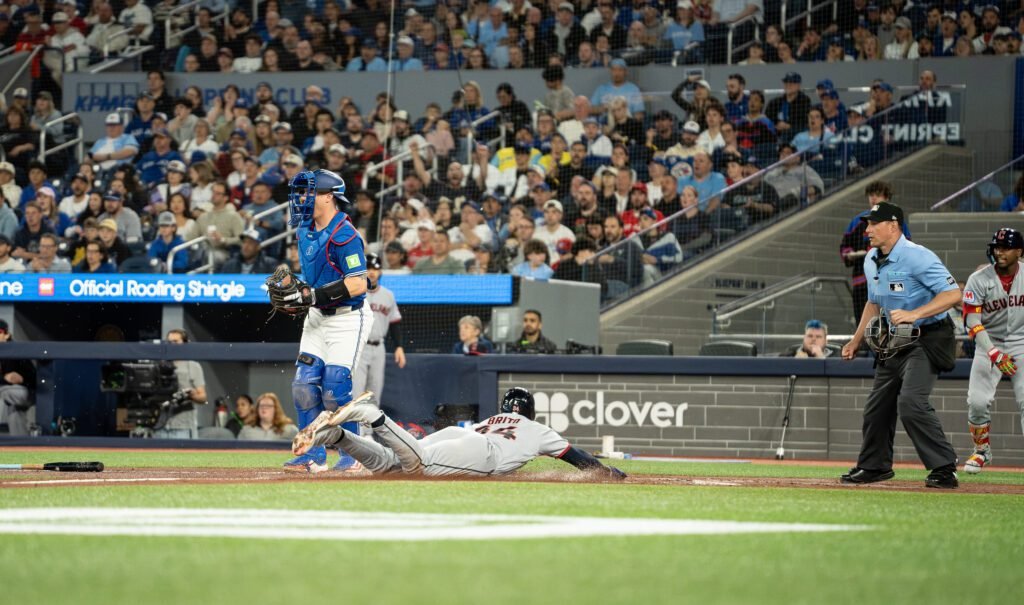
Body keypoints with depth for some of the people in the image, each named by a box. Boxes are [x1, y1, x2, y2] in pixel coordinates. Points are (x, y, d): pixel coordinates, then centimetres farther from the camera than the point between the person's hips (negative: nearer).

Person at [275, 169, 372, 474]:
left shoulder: (344, 236, -21)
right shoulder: (305, 230, 7)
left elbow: (358, 284, -26)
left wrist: (315, 295, -27)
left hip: (347, 318, -9)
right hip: (317, 317, 9)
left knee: (335, 389, -10)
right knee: (304, 385, 3)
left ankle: (354, 456, 5)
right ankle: (314, 455, 11)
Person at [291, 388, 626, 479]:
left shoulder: (485, 422, 46)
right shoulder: (536, 430, 34)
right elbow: (573, 455, 37)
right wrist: (608, 471, 50)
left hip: (453, 433, 6)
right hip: (482, 452, -6)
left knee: (384, 463, -11)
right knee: (418, 463, -32)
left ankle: (334, 433, -32)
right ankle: (372, 415, -47)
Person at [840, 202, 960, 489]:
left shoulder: (917, 257, -20)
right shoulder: (871, 261, 8)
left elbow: (953, 294, -26)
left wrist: (914, 314, -36)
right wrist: (856, 340, 20)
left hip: (926, 340, -9)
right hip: (893, 343, 9)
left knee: (911, 403, -24)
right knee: (877, 405, 13)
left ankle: (944, 468, -17)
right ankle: (874, 466, 32)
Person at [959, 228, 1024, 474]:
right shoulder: (979, 280, -12)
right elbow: (972, 322, -16)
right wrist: (994, 354, -26)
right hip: (988, 344, 0)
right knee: (978, 401, -7)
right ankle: (981, 450, 16)